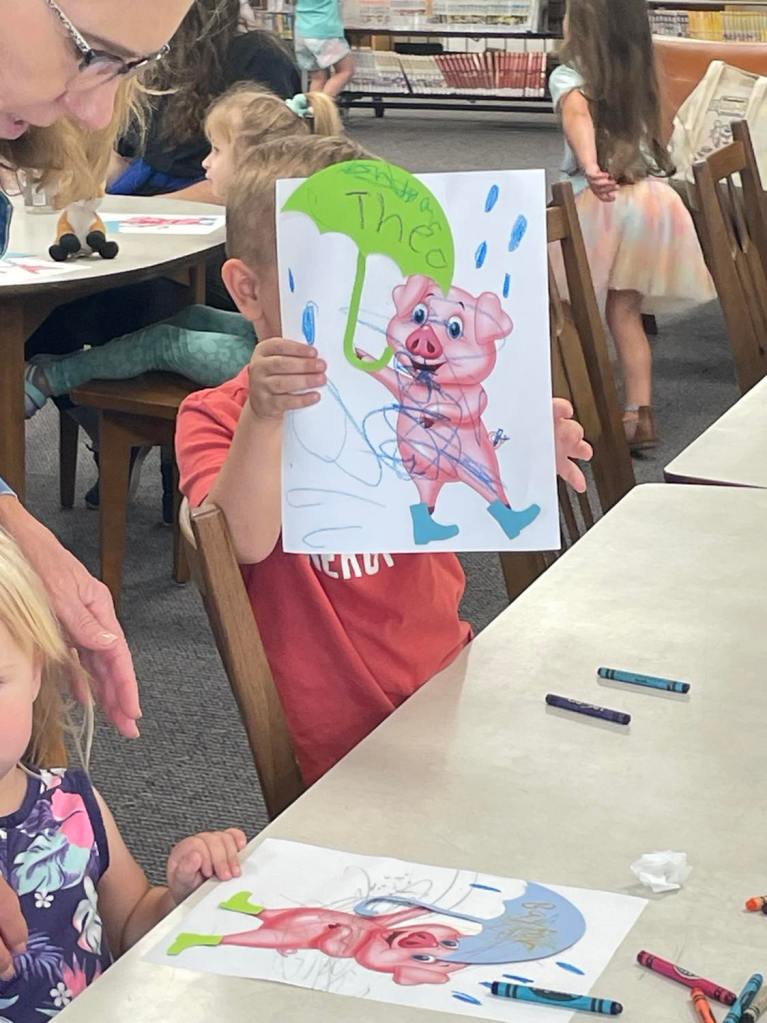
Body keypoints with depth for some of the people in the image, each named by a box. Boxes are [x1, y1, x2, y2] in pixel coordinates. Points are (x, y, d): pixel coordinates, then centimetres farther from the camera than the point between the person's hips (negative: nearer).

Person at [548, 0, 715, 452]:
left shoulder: (569, 76, -4)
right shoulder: (640, 76, 14)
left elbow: (579, 116, -25)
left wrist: (589, 168, -42)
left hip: (600, 200, -5)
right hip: (651, 198, 5)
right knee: (626, 313, 12)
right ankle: (641, 412, 7)